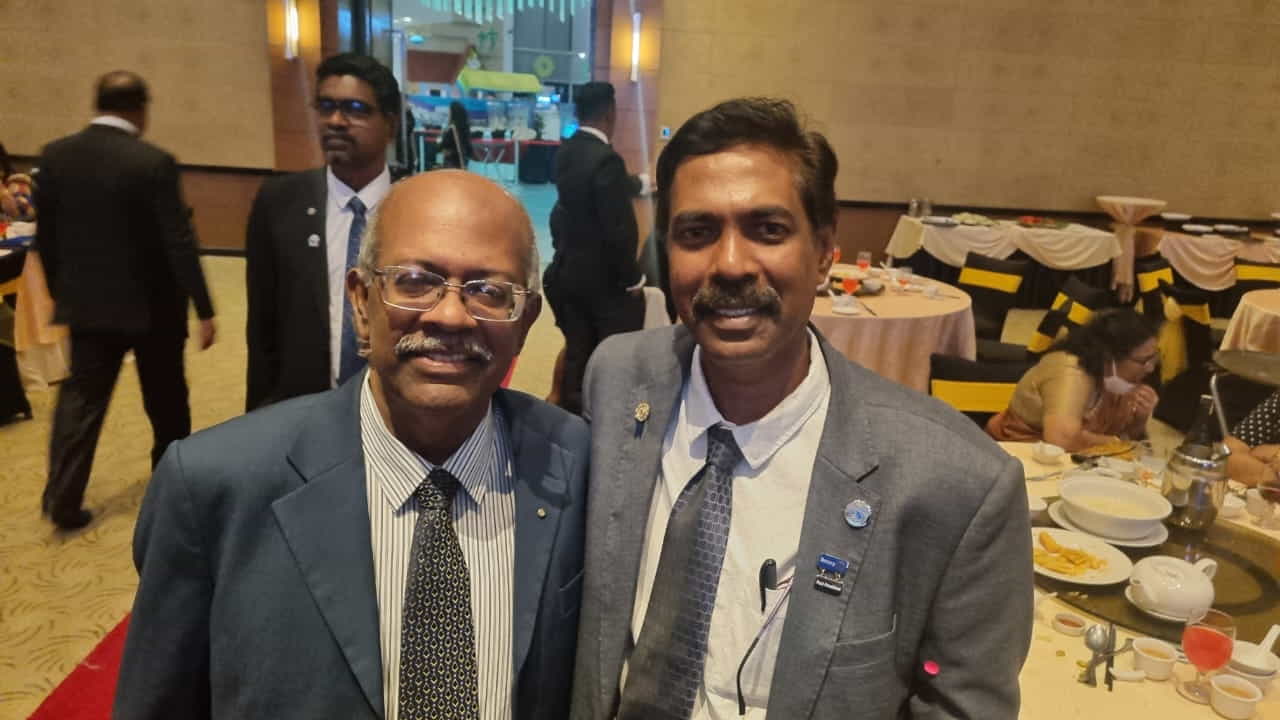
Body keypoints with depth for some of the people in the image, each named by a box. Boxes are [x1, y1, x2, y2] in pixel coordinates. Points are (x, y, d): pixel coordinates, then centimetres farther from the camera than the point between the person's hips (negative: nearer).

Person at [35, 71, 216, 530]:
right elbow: (179, 242, -17)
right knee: (165, 398, 14)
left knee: (80, 398, 10)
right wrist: (203, 310, -13)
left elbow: (44, 236, 5)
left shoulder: (55, 156, -1)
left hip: (87, 302, 4)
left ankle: (63, 499, 6)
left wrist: (60, 293, 18)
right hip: (151, 304, -3)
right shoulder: (154, 162, -16)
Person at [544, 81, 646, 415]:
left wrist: (639, 183, 35)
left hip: (570, 271, 8)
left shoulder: (567, 152, 4)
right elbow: (618, 229, -23)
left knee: (577, 355, 16)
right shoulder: (605, 158, -23)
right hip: (604, 277, -8)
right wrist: (632, 279, -12)